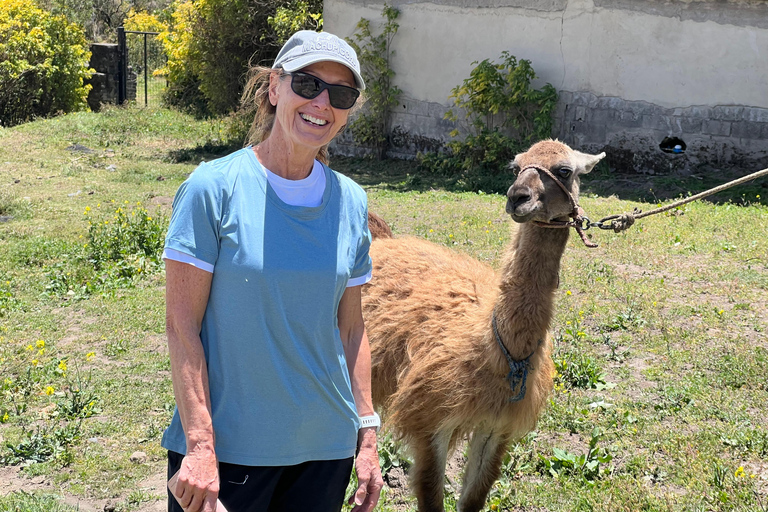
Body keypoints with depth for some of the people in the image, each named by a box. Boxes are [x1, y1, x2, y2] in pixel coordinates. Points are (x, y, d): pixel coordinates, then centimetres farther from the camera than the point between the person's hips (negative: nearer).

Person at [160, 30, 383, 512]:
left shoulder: (351, 201, 4)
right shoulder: (215, 187, -10)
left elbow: (351, 328, 9)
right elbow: (182, 324, -10)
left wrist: (367, 435, 7)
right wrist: (200, 446, -15)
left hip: (326, 445, 4)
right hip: (225, 443, -4)